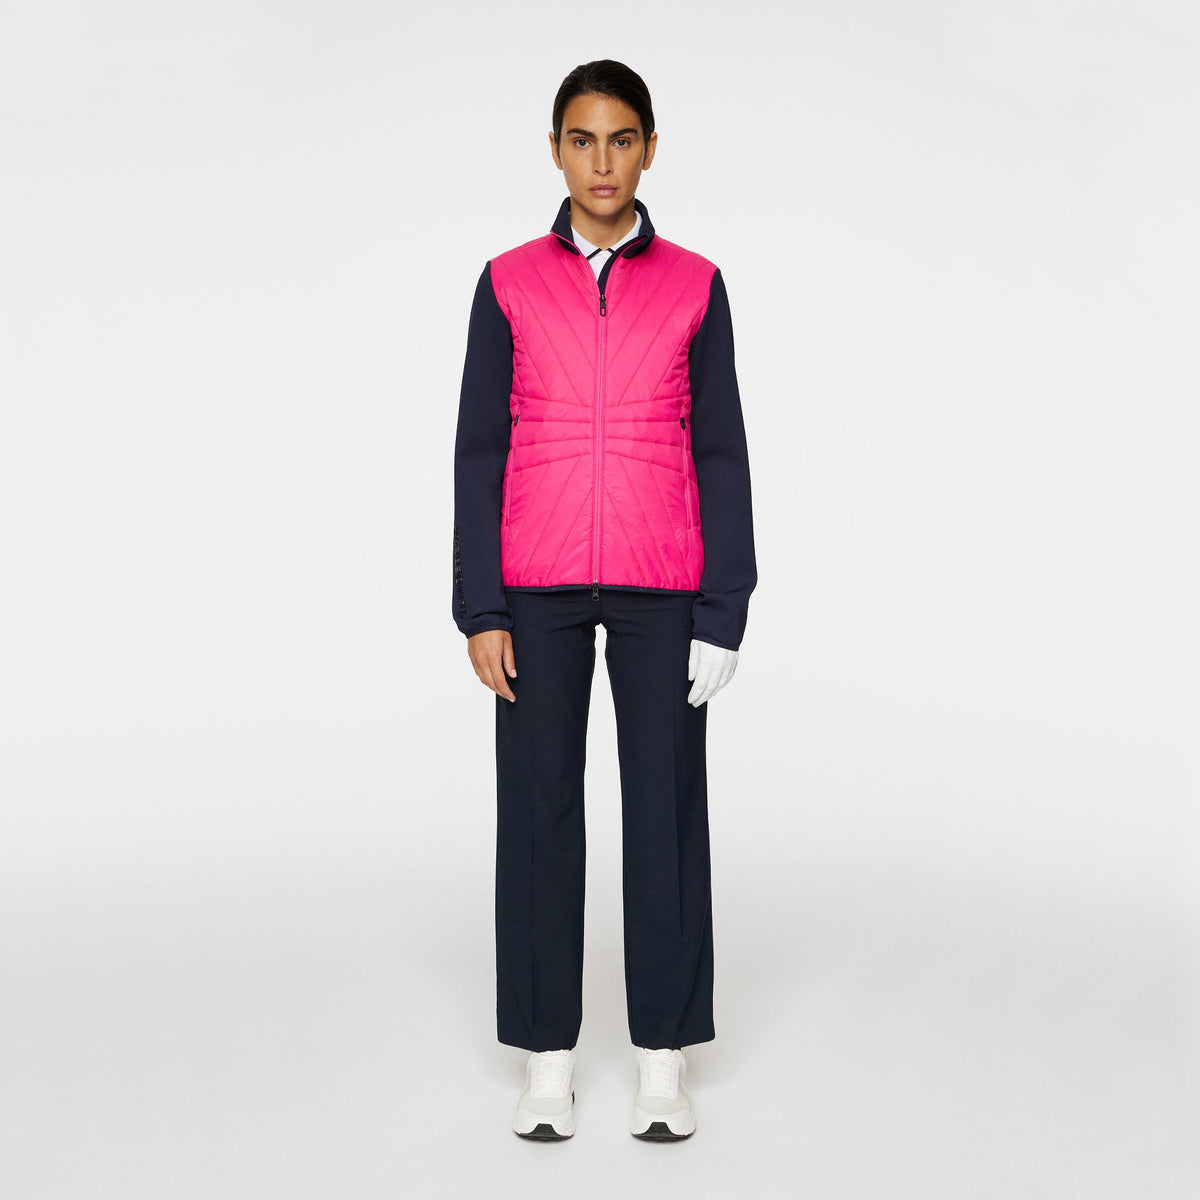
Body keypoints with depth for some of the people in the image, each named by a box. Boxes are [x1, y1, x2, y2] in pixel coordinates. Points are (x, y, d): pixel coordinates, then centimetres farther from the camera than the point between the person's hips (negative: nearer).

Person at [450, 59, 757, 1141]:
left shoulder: (693, 286, 5)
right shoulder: (511, 283, 5)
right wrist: (481, 608, -3)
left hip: (660, 585, 0)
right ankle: (549, 1055, 15)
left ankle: (664, 1054, 15)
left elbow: (720, 454, 4)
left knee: (665, 805, 3)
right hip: (538, 585, 1)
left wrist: (723, 612, -3)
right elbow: (478, 452, 4)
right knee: (539, 806, 4)